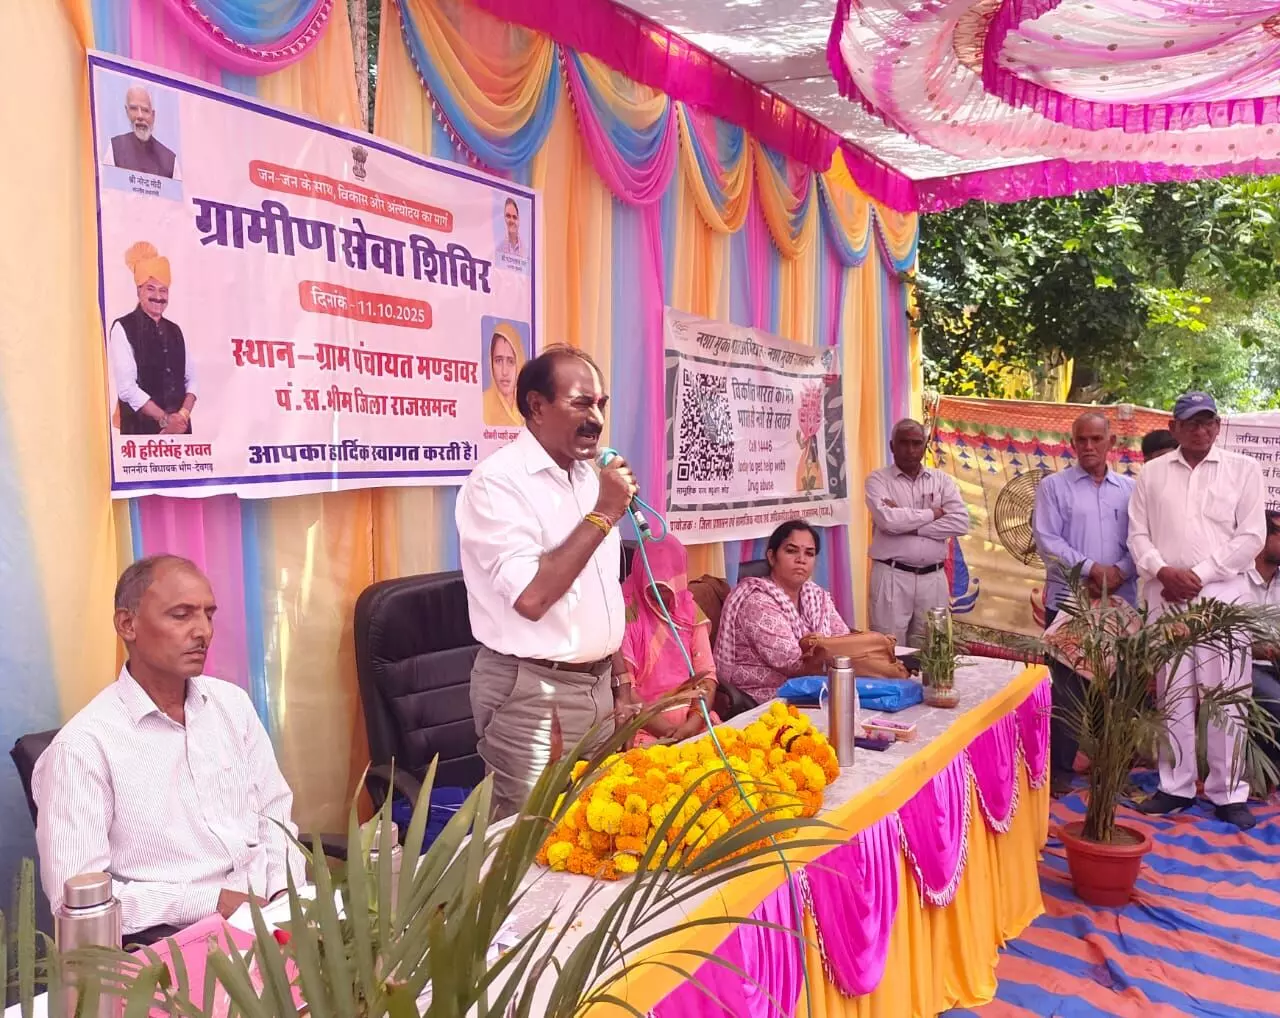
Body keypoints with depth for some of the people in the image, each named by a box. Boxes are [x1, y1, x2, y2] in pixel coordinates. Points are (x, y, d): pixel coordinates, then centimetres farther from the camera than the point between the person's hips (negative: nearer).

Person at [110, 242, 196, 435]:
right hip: (141, 428, -4)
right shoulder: (123, 328, -1)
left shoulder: (174, 331, 16)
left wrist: (183, 414, -6)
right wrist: (164, 418, -12)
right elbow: (126, 387, -10)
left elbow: (190, 378, 12)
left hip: (179, 427, 5)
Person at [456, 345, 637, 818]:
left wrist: (620, 682, 14)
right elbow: (531, 597, -26)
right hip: (532, 694, -7)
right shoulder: (497, 480, -16)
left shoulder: (589, 477, 9)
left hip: (596, 685, 8)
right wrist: (603, 515, -21)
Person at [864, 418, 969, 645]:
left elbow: (960, 522, -5)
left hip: (933, 577, 3)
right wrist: (932, 513, -6)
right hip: (892, 576, -3)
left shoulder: (941, 480, 9)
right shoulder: (878, 479, 0)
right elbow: (887, 519, -18)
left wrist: (909, 525, -11)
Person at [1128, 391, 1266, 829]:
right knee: (1172, 693, 7)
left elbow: (1251, 536, -1)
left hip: (1223, 594, -2)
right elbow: (1138, 534, 7)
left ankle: (1229, 792, 9)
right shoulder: (1151, 473, 11)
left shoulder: (1243, 469, 6)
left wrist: (1199, 574, -9)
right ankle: (1176, 785, 16)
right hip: (1165, 595, 2)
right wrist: (1162, 571, -11)